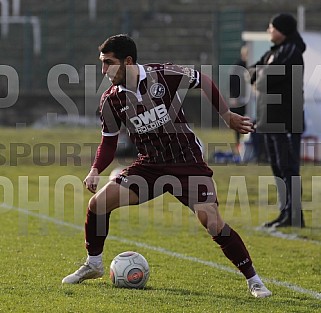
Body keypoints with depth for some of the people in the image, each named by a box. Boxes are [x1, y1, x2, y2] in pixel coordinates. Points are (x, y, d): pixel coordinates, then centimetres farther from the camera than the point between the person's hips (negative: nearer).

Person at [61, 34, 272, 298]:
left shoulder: (164, 75, -16)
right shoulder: (111, 100, -5)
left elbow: (204, 82, 1)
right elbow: (109, 140, 7)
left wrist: (227, 116, 7)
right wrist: (95, 171, -10)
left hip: (188, 163, -4)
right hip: (150, 165, 4)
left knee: (213, 224, -19)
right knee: (98, 202, -9)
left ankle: (254, 281, -4)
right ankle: (93, 265, 14)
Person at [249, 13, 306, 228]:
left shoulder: (290, 52, -13)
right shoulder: (274, 51, 16)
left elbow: (267, 80, -19)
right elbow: (253, 71, 19)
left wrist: (258, 74, 1)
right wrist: (258, 73, -2)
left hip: (285, 120, -10)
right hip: (271, 119, 10)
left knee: (288, 166, -9)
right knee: (277, 166, 13)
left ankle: (294, 214, -9)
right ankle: (286, 211, 19)